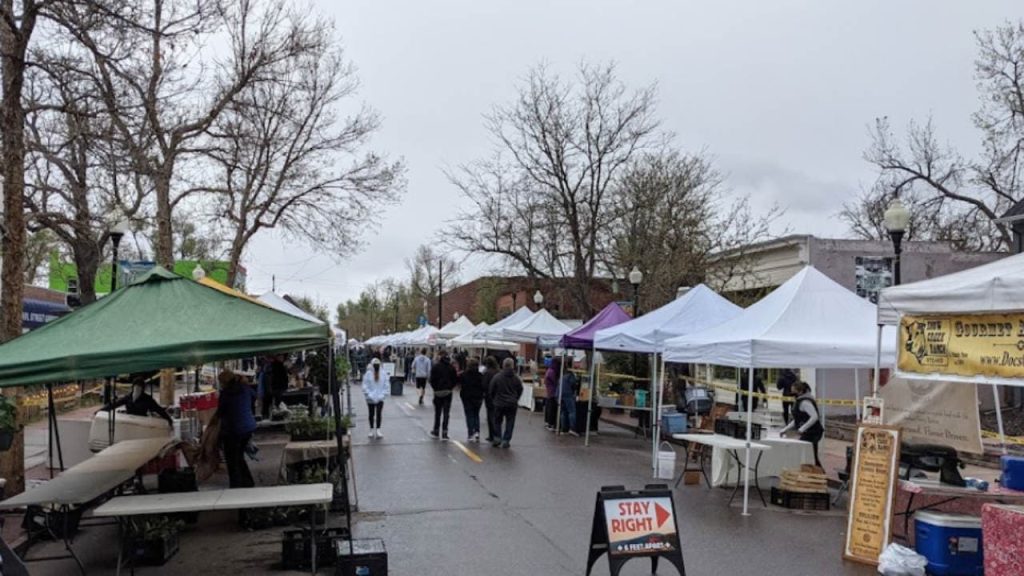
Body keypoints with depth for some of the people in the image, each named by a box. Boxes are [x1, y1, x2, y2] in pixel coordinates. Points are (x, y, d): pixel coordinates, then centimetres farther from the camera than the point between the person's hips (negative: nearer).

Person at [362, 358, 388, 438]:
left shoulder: (383, 374, 1)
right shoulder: (368, 374, -6)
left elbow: (386, 386, 3)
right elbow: (365, 386, -7)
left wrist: (382, 395, -8)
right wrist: (370, 395, -15)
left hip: (380, 399, 1)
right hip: (370, 399, -1)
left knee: (379, 414, -2)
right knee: (371, 415, 10)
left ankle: (378, 430, 3)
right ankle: (372, 430, 21)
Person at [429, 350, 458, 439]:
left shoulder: (436, 367, -7)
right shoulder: (451, 367, 1)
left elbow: (432, 380, -8)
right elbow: (455, 380, 1)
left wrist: (435, 388, 5)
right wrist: (450, 388, 9)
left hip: (438, 392, -1)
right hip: (448, 392, 1)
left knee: (437, 412, 12)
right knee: (446, 413, 1)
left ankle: (436, 431, 22)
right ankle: (444, 433, -5)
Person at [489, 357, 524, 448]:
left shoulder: (496, 377, -9)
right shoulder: (516, 378, -4)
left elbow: (492, 391, -2)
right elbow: (520, 390, 6)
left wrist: (494, 400, 16)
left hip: (499, 403, -1)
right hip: (512, 404, 1)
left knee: (497, 421, 14)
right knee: (510, 423, 8)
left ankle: (497, 438, 6)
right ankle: (506, 440, 3)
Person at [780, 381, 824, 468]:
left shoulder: (805, 402, -16)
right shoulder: (800, 401, 14)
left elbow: (814, 417, -27)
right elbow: (797, 420, 21)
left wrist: (802, 429, -29)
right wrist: (785, 430, 16)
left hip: (812, 433, -10)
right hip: (810, 433, 10)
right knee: (812, 457, 16)